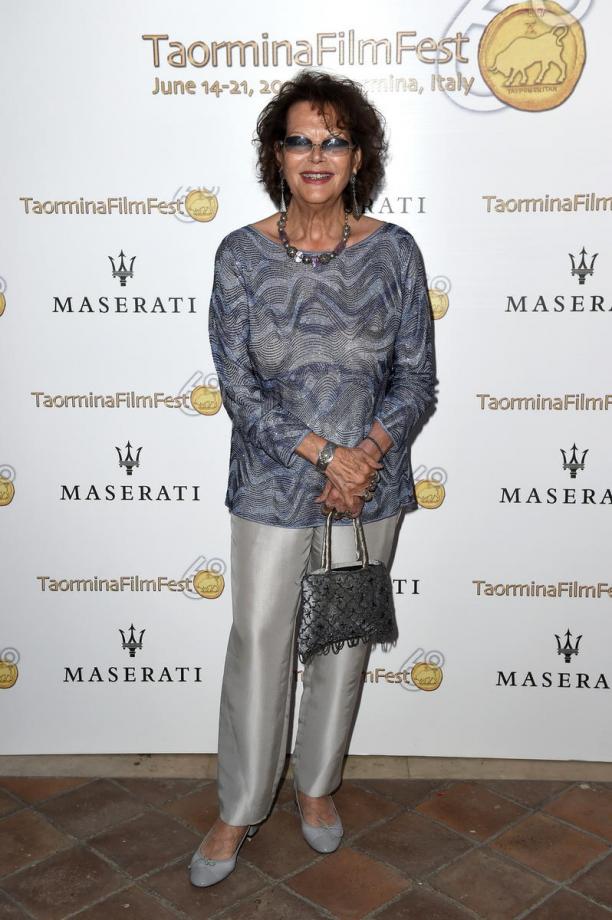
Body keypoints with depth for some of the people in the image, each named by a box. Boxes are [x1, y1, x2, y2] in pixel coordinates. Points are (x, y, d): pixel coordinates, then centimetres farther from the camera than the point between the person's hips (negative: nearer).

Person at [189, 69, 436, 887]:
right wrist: (324, 454, -19)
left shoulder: (393, 252, -4)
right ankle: (240, 808, 28)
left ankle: (317, 784, 38)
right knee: (258, 640, 7)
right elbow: (237, 387, -10)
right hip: (273, 483, -1)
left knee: (344, 638, 14)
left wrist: (369, 452, -19)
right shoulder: (242, 254, -7)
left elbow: (417, 378, -3)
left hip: (371, 482, 2)